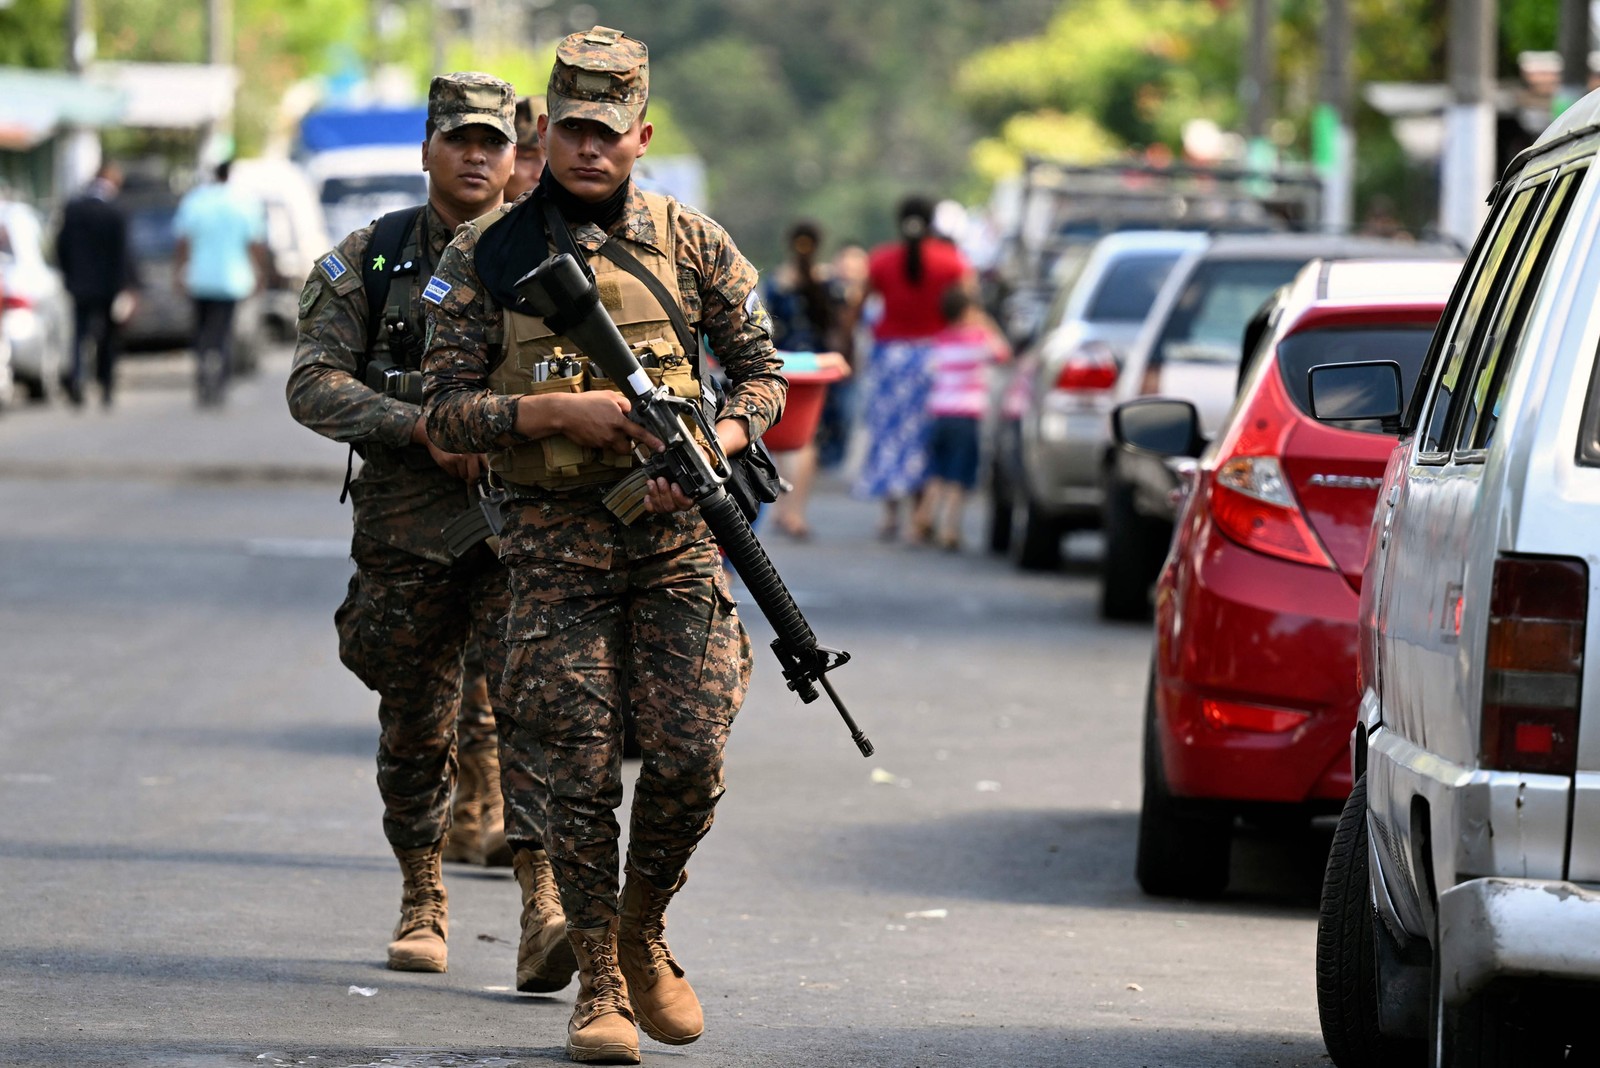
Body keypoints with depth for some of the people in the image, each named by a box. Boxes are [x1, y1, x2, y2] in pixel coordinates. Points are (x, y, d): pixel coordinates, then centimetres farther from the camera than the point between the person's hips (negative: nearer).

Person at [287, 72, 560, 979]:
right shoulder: (368, 261, 5)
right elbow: (314, 384, -3)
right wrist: (422, 428, -17)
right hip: (407, 529, 1)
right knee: (413, 725, 11)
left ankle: (547, 902, -22)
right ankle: (423, 900, 28)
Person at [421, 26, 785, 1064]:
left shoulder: (690, 241, 5)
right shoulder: (483, 258, 1)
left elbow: (761, 369, 12)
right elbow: (449, 410, -1)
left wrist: (716, 443, -8)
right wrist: (554, 411, -17)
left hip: (676, 532, 1)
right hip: (555, 542, -1)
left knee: (689, 762, -6)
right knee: (580, 771, -5)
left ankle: (644, 936, 19)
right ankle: (600, 983, 7)